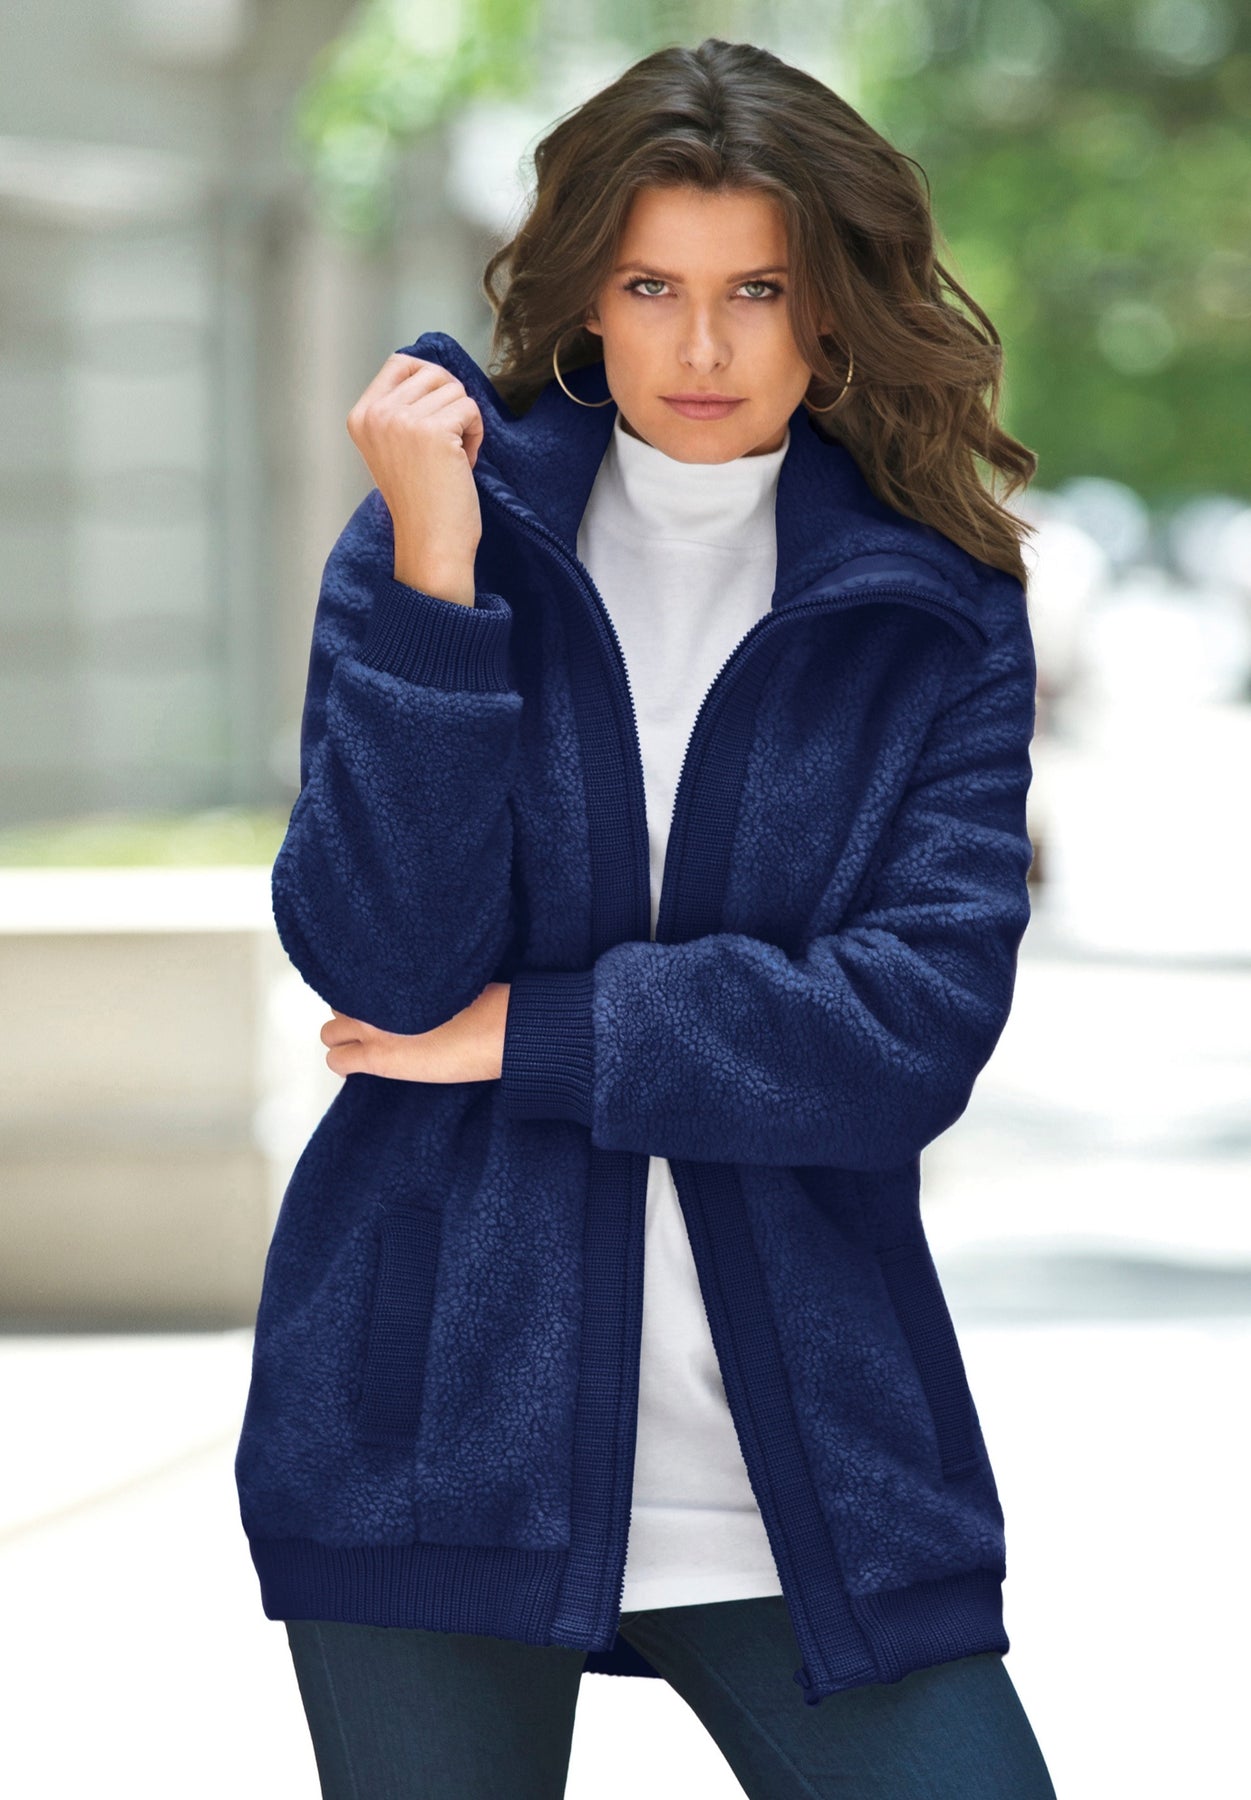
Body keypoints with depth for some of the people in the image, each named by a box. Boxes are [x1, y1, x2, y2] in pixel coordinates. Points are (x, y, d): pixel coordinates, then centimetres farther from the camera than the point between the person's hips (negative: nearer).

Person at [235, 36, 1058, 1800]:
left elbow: (922, 1026, -7)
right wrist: (435, 570, -15)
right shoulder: (431, 538, 3)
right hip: (442, 1423, 0)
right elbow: (379, 962, -9)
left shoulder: (937, 608, 4)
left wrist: (525, 1034, -9)